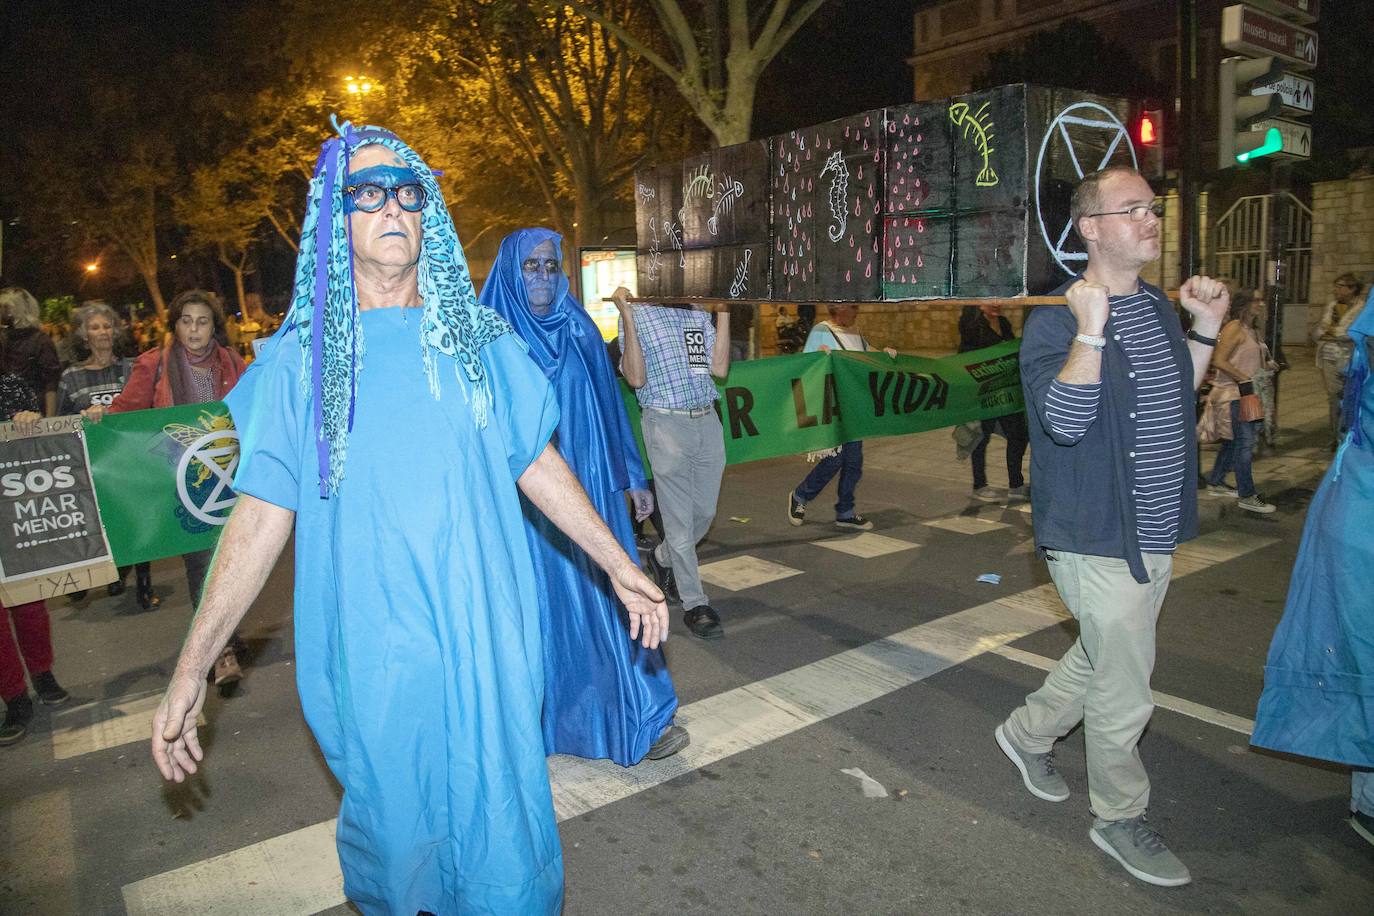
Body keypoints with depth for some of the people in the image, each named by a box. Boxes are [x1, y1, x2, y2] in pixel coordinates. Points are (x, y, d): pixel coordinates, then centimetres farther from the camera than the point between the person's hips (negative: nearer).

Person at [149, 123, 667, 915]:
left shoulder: (480, 339, 3)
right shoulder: (303, 357, -1)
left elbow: (539, 467, 7)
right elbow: (263, 511, -3)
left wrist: (621, 568, 7)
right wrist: (192, 669, -5)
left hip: (487, 638, 1)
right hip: (373, 648, -1)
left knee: (503, 814, 11)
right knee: (394, 816, 16)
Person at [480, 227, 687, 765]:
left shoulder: (579, 330, 7)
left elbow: (608, 405, 11)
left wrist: (632, 478, 12)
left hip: (587, 488, 3)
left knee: (605, 597, 5)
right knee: (540, 601, 6)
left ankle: (633, 717, 16)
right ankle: (540, 716, 25)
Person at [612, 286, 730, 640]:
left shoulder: (699, 314, 10)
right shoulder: (636, 315, -2)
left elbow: (719, 368, 0)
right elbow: (636, 378, -13)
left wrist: (724, 312, 0)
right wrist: (627, 314, -18)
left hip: (708, 422, 5)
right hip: (666, 424, -5)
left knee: (705, 512, 15)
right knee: (680, 520, 1)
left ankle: (663, 559, 42)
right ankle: (694, 604, 13)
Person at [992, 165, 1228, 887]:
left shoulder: (1158, 307, 10)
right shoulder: (1056, 320, -16)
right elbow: (1064, 422, -27)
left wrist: (1205, 328, 9)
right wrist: (1090, 332, -33)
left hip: (1155, 531, 8)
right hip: (1099, 537, -8)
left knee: (1103, 658, 22)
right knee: (1124, 690, 2)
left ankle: (1027, 733, 44)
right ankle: (1119, 819, 24)